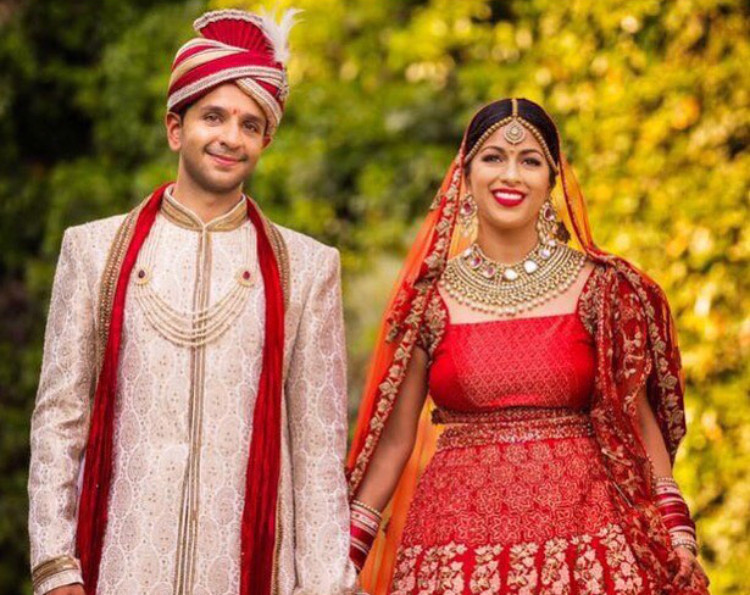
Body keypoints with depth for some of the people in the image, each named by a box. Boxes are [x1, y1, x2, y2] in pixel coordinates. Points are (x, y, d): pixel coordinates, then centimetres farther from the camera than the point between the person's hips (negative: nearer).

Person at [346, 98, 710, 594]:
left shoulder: (600, 287, 3)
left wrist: (677, 530, -4)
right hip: (458, 537, 0)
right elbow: (395, 437, 6)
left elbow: (638, 420, 4)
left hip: (581, 521, 0)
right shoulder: (430, 299, 4)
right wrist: (346, 551, 2)